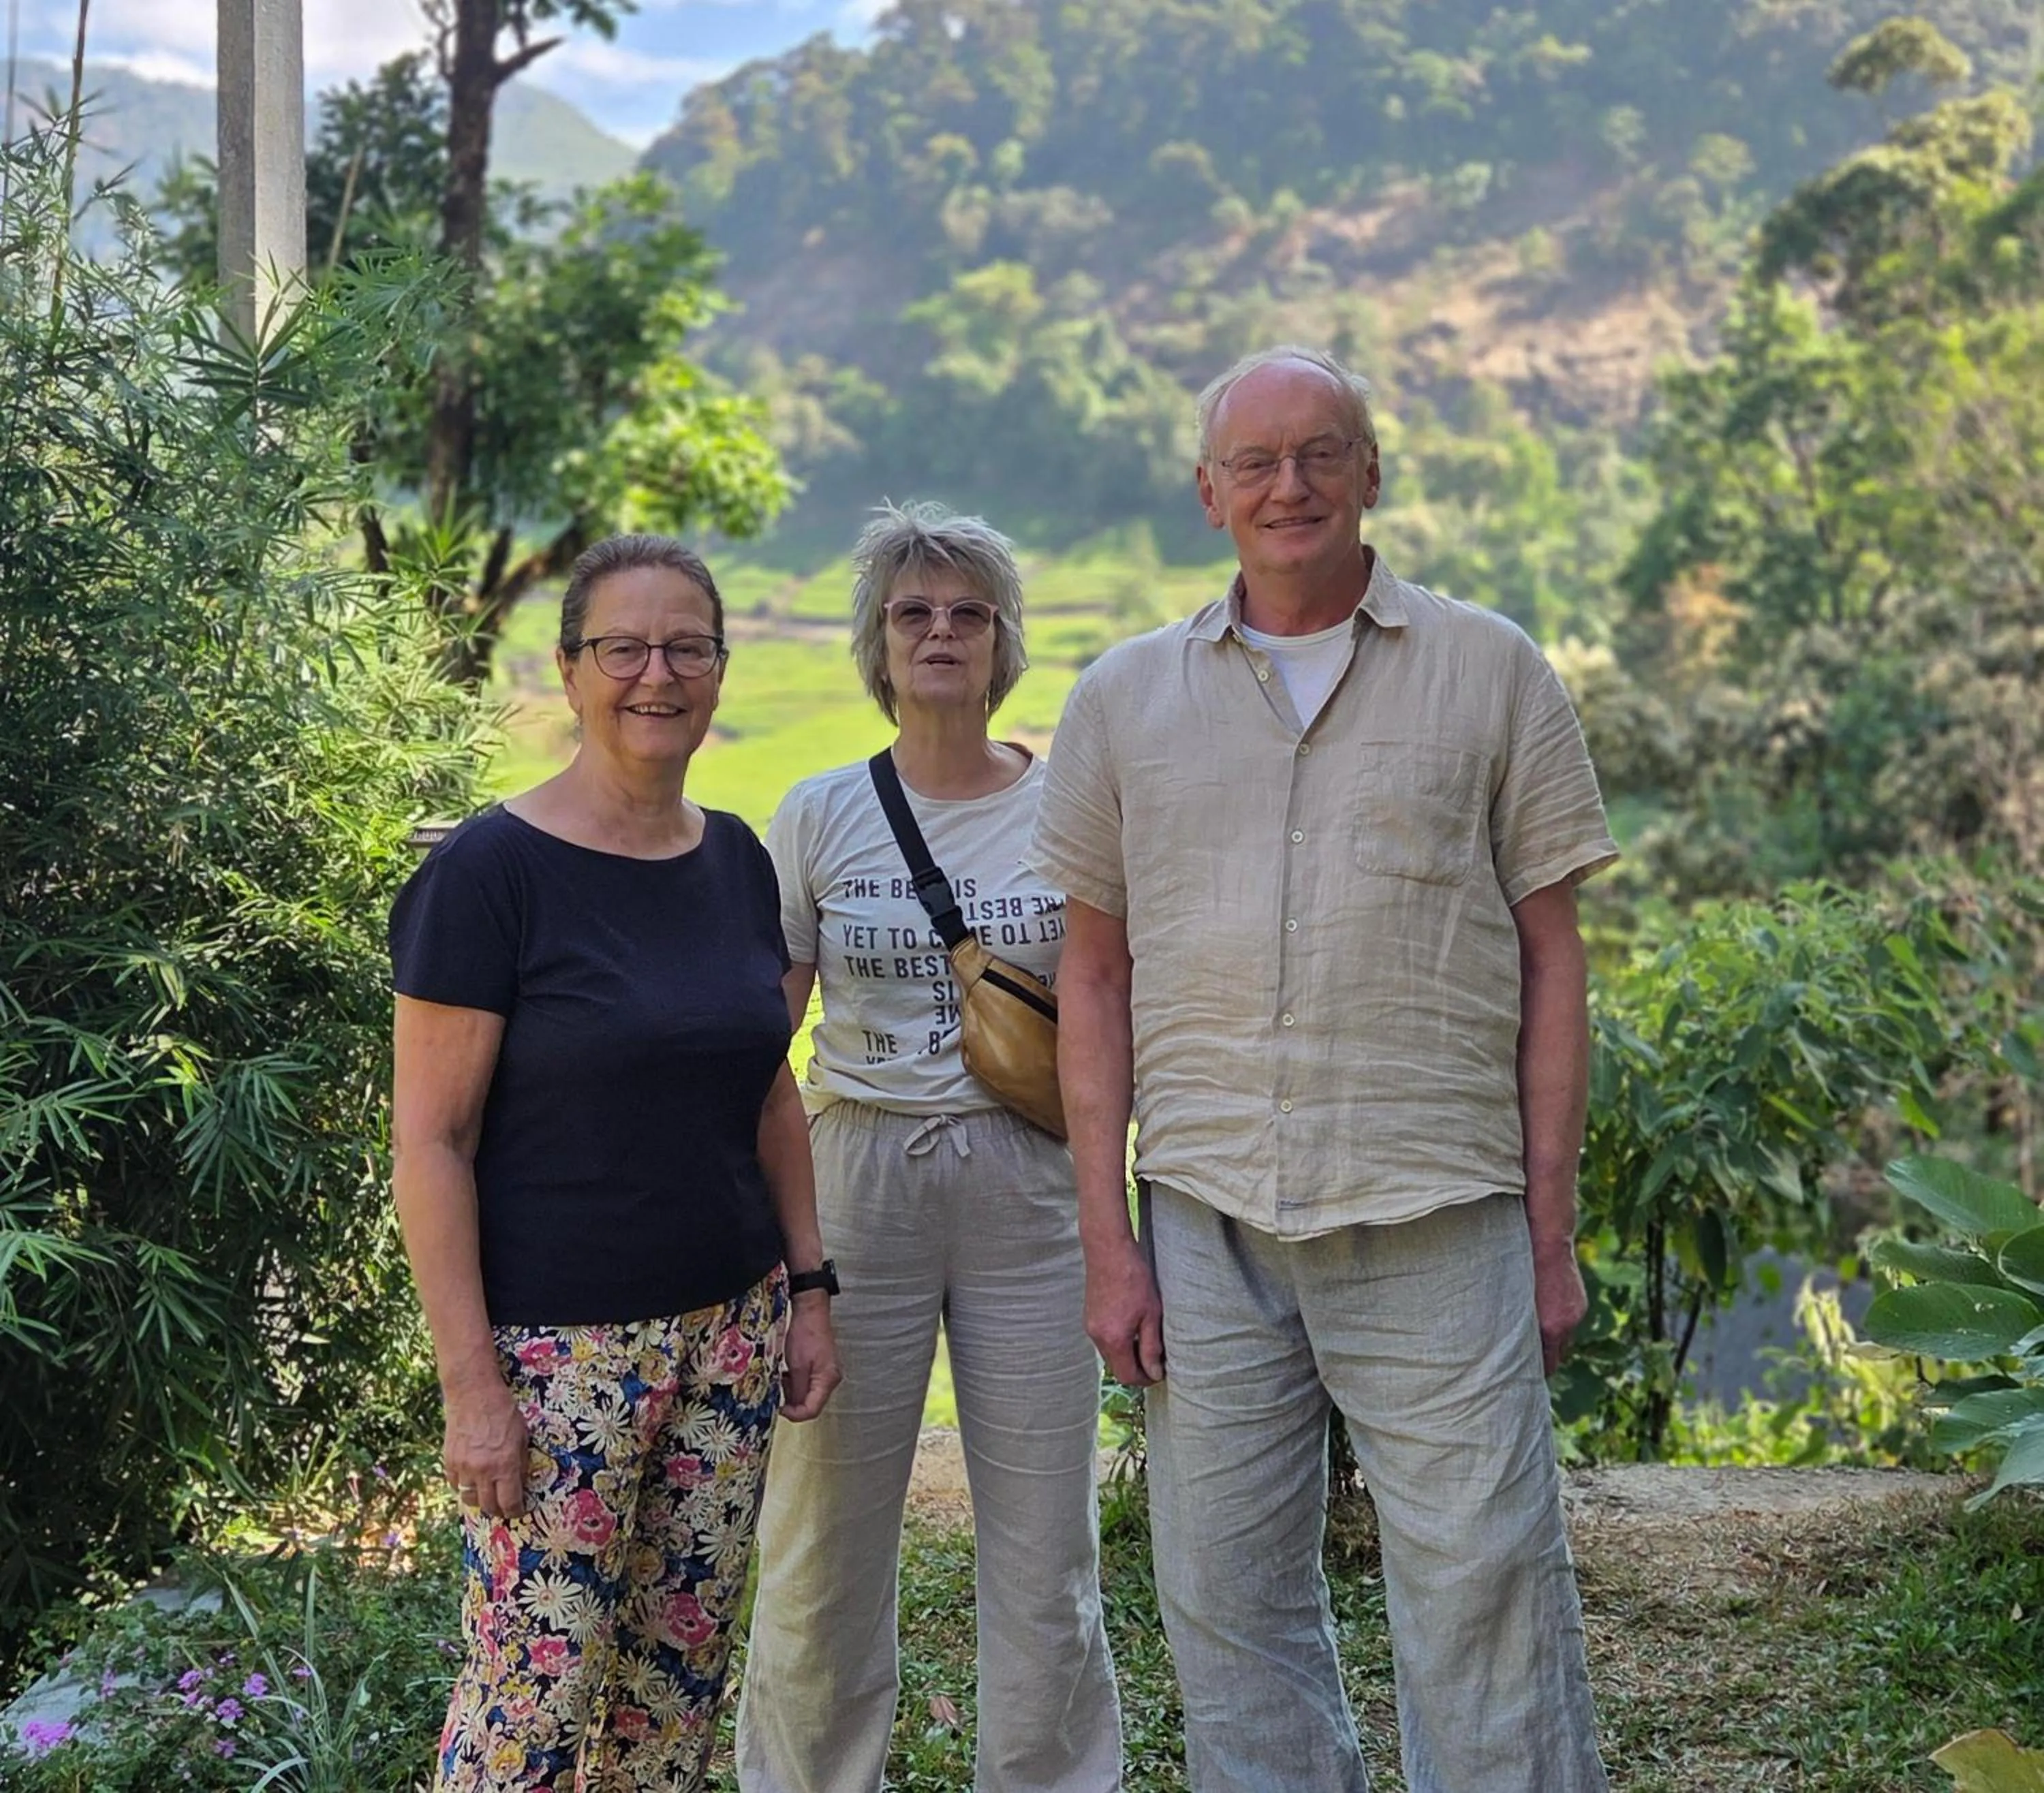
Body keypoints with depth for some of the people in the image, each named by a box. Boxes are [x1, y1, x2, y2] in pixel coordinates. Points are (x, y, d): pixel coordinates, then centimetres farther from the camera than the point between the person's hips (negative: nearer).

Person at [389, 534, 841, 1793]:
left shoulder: (737, 860, 8)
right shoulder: (490, 871, -10)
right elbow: (430, 1138, -11)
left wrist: (811, 1287, 10)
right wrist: (472, 1382, -15)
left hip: (731, 1328, 6)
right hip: (560, 1348, -6)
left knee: (682, 1668, 10)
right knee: (536, 1687, -4)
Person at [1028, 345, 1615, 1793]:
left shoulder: (1490, 671, 6)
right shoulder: (1126, 697, 10)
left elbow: (1551, 961, 5)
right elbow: (1097, 979, 11)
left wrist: (1551, 1227, -1)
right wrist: (1109, 1239, 4)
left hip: (1438, 1218, -2)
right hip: (1208, 1219, 2)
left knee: (1487, 1604, -1)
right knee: (1232, 1614, 9)